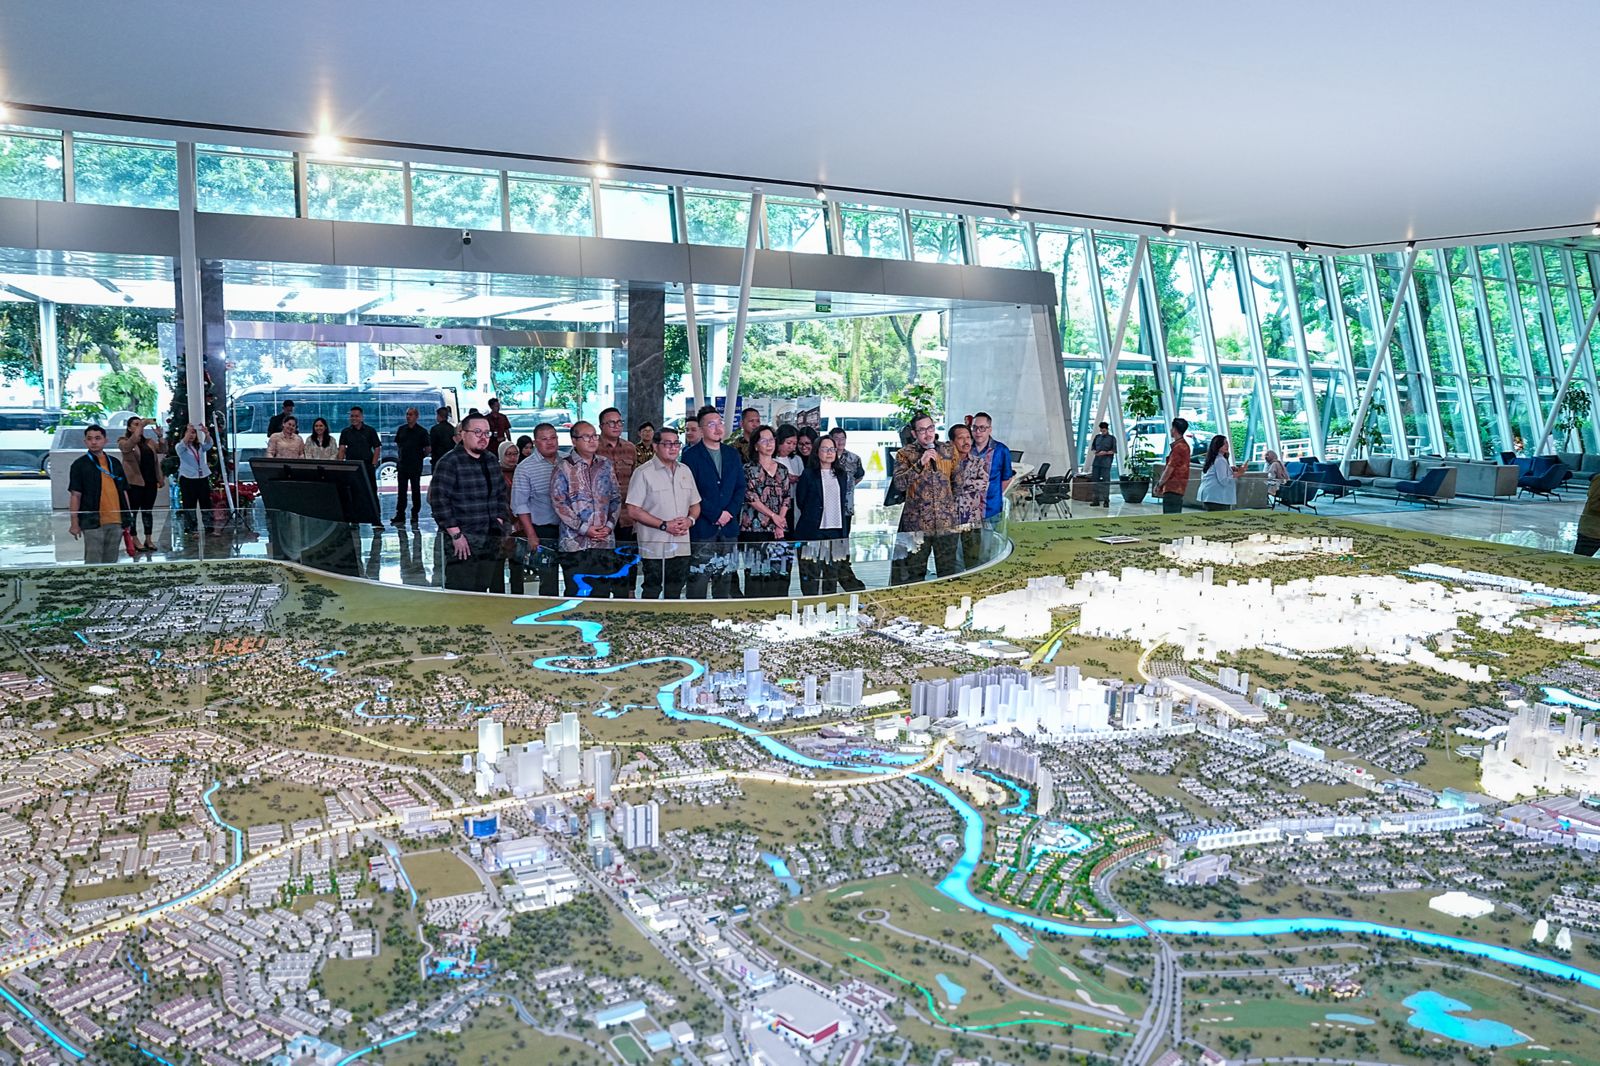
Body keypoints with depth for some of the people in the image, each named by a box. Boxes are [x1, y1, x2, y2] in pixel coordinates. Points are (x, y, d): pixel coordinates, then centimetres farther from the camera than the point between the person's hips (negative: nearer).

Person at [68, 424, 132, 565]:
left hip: (116, 522, 4)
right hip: (93, 522, -4)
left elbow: (124, 491, 17)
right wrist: (74, 523, -7)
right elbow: (75, 495, -2)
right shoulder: (80, 464, 0)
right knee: (93, 563, -4)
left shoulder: (115, 463, 13)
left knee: (111, 562, 11)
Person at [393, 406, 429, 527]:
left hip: (415, 466, -4)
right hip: (402, 465, 4)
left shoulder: (422, 431, -3)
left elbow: (427, 449, 0)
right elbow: (397, 444, 19)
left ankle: (415, 515, 13)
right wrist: (399, 456, 10)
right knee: (401, 491, 3)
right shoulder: (401, 429, 9)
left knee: (415, 490, 4)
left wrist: (420, 456, 1)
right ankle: (400, 516, 5)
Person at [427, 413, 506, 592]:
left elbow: (501, 492, 25)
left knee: (481, 591, 10)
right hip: (462, 543, -7)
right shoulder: (449, 462, -9)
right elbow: (438, 500, -15)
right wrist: (456, 534, -17)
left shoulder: (491, 460, 14)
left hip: (490, 542, 7)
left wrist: (498, 521, 13)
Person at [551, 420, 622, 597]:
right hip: (575, 542, -4)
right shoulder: (564, 467, -2)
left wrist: (609, 525, -2)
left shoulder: (605, 465, 12)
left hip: (605, 541, 4)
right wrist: (584, 528, -12)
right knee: (577, 594, -2)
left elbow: (616, 498, 14)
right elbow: (558, 502, -8)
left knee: (602, 593, 7)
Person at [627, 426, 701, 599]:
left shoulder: (685, 471, 12)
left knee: (674, 594, 12)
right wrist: (664, 525, -15)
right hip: (654, 547, -5)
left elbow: (695, 505, 18)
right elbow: (633, 511, -11)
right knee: (652, 594, 2)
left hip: (681, 547, 5)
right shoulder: (643, 473, -6)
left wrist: (690, 520, -5)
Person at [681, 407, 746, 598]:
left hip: (728, 526, 5)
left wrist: (730, 512, -4)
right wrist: (716, 514, -12)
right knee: (698, 578, -6)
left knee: (725, 579, 8)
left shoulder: (732, 455, 15)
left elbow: (740, 487, 12)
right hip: (702, 526, -5)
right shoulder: (691, 455, -3)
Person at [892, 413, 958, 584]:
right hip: (917, 524, -2)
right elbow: (899, 483, -16)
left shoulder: (947, 451, 8)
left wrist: (953, 501, 11)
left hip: (946, 522, 3)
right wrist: (920, 464, -23)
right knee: (915, 574, 4)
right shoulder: (905, 454, -2)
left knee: (948, 571, 9)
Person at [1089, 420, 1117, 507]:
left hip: (1106, 462, -5)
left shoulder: (1112, 438, 2)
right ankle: (1096, 500, 9)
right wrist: (1094, 451, -2)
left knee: (1105, 481, -5)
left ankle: (1106, 500, -2)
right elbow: (1092, 447, 20)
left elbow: (1114, 451, -2)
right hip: (1096, 461, 5)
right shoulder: (1097, 437, 15)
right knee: (1095, 480, 3)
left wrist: (1105, 452, -16)